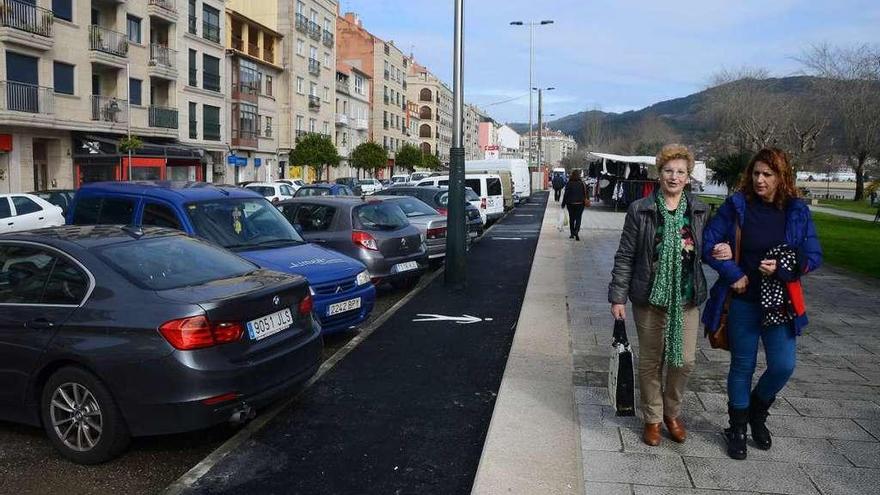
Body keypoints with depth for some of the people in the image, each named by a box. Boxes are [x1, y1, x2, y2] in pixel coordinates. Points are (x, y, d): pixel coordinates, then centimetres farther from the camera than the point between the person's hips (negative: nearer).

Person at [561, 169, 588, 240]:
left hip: (570, 203, 0)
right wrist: (587, 201, 14)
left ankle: (572, 234, 16)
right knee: (578, 218, 2)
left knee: (571, 218, 12)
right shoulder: (582, 183, -4)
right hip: (580, 203, 0)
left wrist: (563, 203, 2)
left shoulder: (569, 184, -7)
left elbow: (566, 194, -5)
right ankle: (576, 231, -20)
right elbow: (585, 193, 0)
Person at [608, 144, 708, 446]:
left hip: (686, 297, 2)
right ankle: (652, 419, 27)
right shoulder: (640, 210, -4)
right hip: (650, 296, -2)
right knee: (651, 361, 8)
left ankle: (672, 413, 29)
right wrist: (618, 297, -6)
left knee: (685, 360, 3)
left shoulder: (699, 211, 4)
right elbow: (625, 256, -3)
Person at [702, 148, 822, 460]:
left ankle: (758, 413, 32)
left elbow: (813, 256, -1)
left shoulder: (797, 211, -2)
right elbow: (708, 243, -7)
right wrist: (734, 274, -15)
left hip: (780, 302, 2)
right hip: (743, 300, -1)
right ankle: (737, 429, 27)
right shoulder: (736, 206, -7)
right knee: (742, 366, 9)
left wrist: (781, 267, -18)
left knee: (783, 366, 1)